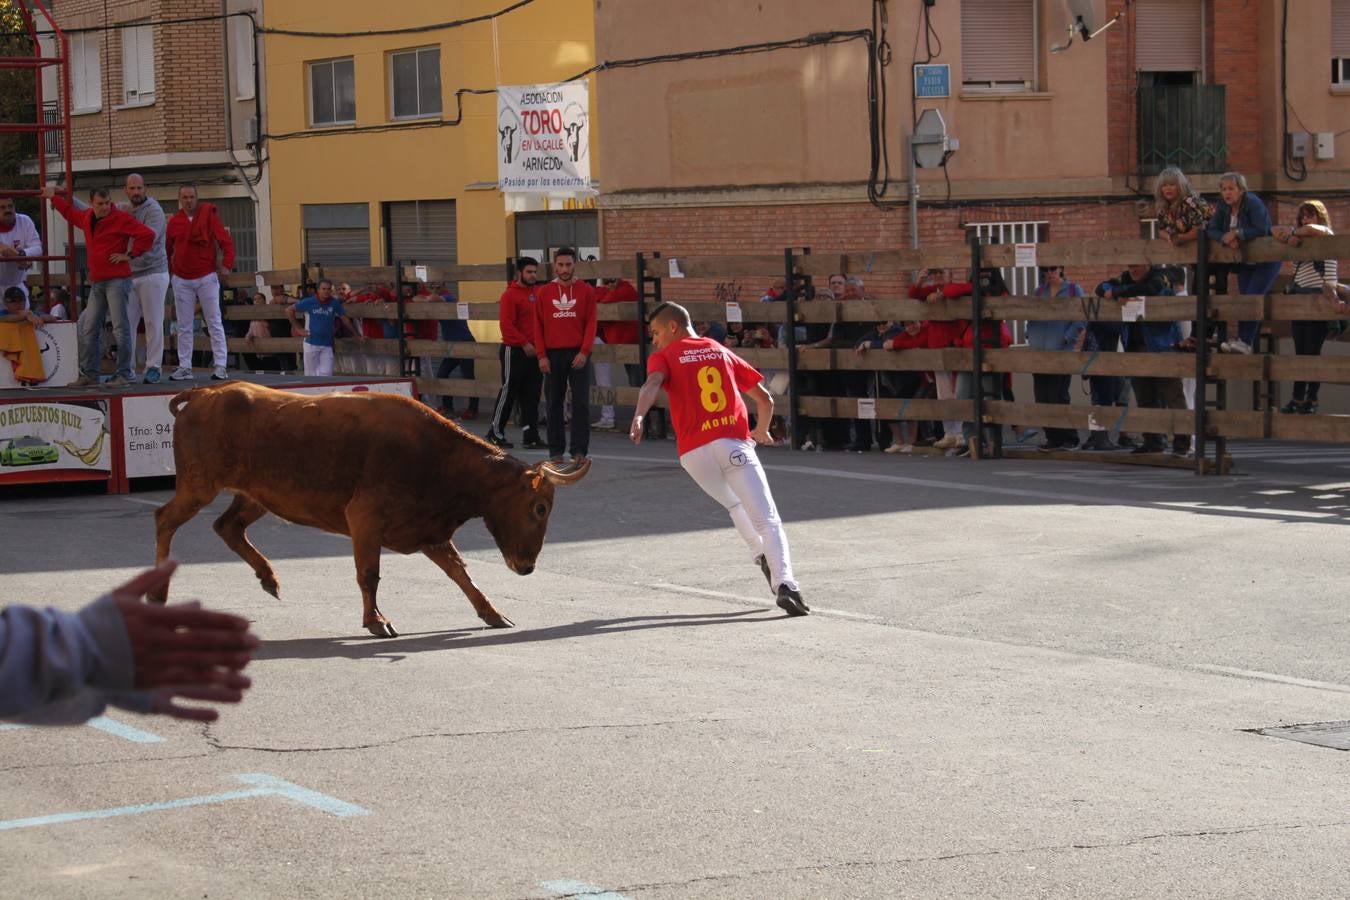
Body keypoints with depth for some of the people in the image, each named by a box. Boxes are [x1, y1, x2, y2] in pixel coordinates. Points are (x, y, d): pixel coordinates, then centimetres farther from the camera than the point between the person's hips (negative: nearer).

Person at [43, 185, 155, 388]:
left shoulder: (121, 219, -8)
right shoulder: (87, 218, 14)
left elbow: (147, 235, -15)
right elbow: (71, 213, 38)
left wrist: (130, 255, -12)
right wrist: (54, 197, 43)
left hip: (116, 280, -8)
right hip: (96, 283, 8)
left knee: (121, 329, -8)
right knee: (88, 330, 9)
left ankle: (124, 374, -5)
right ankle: (89, 374, 16)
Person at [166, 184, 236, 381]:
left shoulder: (209, 215, -3)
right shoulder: (174, 222, 4)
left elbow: (226, 241, -7)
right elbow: (167, 249, 12)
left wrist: (227, 264, -18)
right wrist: (168, 271, 5)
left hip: (207, 277, -3)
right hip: (181, 280, 3)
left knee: (214, 323, -2)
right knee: (184, 327, 4)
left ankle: (220, 366, -2)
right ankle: (185, 368, 8)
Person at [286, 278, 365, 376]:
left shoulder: (334, 303, -1)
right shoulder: (310, 302, -5)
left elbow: (345, 319, 10)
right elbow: (289, 310, 2)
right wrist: (298, 328, -1)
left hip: (327, 345, 1)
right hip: (311, 343, -1)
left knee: (326, 374, -8)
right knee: (311, 374, 4)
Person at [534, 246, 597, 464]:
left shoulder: (586, 291, 3)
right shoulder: (544, 293, 6)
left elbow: (591, 324, 0)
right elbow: (538, 326, 6)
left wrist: (584, 352, -9)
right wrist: (542, 355, -2)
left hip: (577, 354, -1)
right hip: (553, 355, 1)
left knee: (581, 403, -5)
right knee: (554, 403, 4)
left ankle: (579, 450, -1)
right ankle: (556, 450, 9)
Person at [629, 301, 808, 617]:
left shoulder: (664, 356, 13)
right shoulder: (721, 351, 23)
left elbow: (652, 383, -12)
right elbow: (765, 398, 22)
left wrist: (638, 416, -29)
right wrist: (761, 431, 40)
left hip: (693, 452, 0)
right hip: (734, 444, 0)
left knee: (734, 505, 30)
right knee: (767, 519, -9)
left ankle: (761, 554, 16)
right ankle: (784, 581, -29)